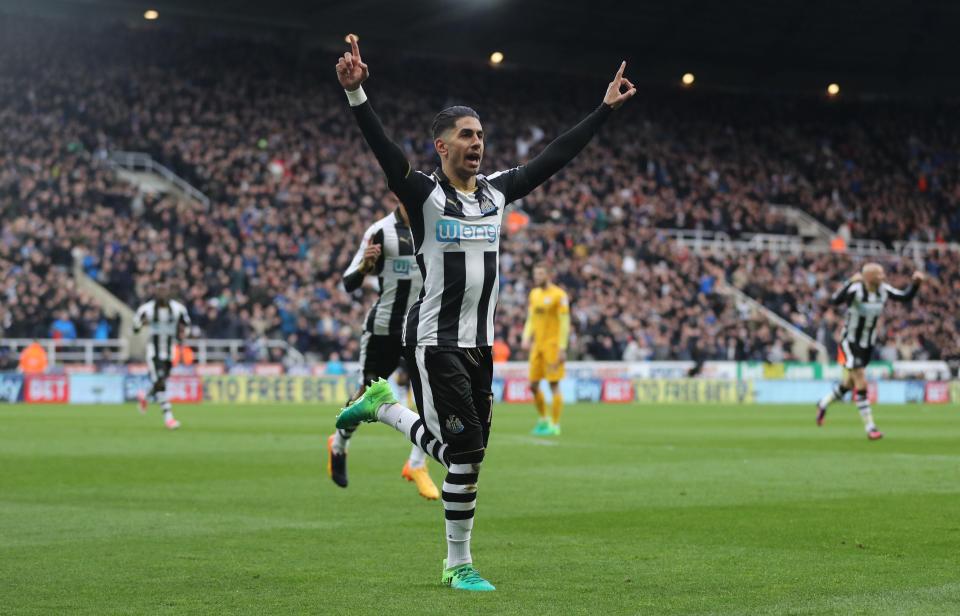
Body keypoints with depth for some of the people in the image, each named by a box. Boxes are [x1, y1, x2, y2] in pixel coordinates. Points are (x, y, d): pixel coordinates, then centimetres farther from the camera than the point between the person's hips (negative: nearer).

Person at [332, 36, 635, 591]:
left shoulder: (496, 192, 10)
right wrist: (356, 94, -39)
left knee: (464, 453, 8)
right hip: (435, 341, -7)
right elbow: (384, 149, -23)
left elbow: (554, 158, 12)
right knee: (467, 452, -8)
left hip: (480, 343, 7)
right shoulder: (423, 194, -8)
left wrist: (606, 109, 11)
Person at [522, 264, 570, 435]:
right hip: (537, 344, 7)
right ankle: (543, 419, 23)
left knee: (554, 385, -4)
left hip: (553, 345, -7)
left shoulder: (558, 295, -9)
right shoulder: (534, 294, 13)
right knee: (533, 385, 6)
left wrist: (562, 348, -15)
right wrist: (526, 337, 3)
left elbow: (565, 323, -11)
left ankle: (555, 425, 0)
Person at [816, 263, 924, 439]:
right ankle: (870, 427, -7)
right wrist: (850, 282, -51)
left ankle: (823, 404, 45)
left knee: (849, 384, 19)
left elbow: (906, 296, 2)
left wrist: (916, 282, -15)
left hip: (868, 345, 7)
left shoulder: (883, 290, -7)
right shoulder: (856, 290, -25)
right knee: (861, 384, -13)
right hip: (850, 344, -7)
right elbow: (835, 301, -40)